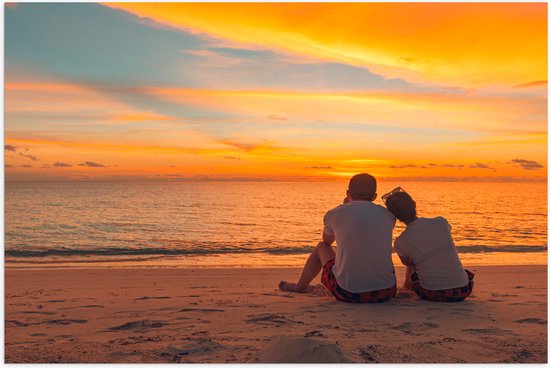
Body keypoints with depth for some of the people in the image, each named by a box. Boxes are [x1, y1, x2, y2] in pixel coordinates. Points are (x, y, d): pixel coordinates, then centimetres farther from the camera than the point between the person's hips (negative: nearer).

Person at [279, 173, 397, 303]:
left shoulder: (334, 214, -3)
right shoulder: (388, 215, 3)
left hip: (348, 293, -2)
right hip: (386, 292, 3)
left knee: (322, 247, 25)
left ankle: (300, 286, 47)